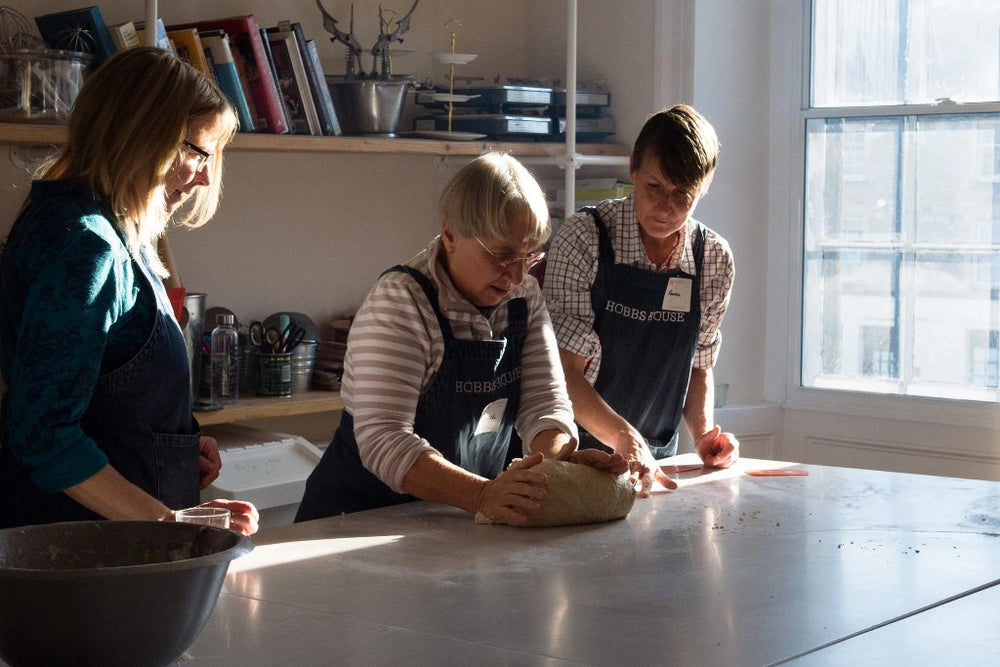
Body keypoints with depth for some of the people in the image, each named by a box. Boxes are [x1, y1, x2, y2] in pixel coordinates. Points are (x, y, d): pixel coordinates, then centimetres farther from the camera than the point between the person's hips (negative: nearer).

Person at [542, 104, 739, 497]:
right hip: (573, 459, -3)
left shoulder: (716, 260, 2)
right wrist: (624, 438, -27)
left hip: (655, 462, 3)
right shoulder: (585, 237, -11)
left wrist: (703, 433, -3)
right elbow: (565, 369, -14)